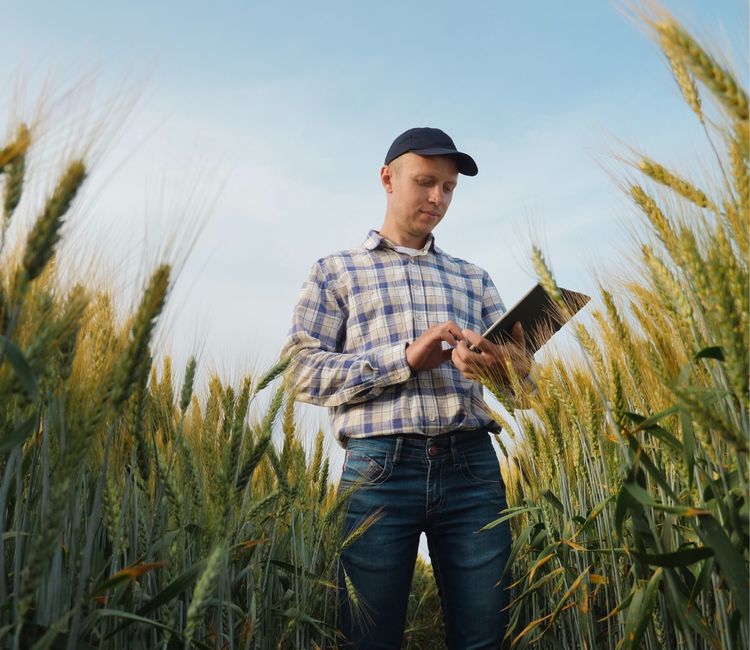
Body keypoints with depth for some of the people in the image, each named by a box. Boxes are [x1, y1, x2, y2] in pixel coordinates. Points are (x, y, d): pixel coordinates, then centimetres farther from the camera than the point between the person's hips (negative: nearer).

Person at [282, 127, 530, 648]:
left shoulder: (473, 279, 19)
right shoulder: (337, 271, 10)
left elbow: (518, 367, 11)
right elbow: (304, 370, -2)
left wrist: (503, 364, -15)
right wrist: (407, 357, -12)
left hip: (471, 466, 3)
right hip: (379, 467, -2)